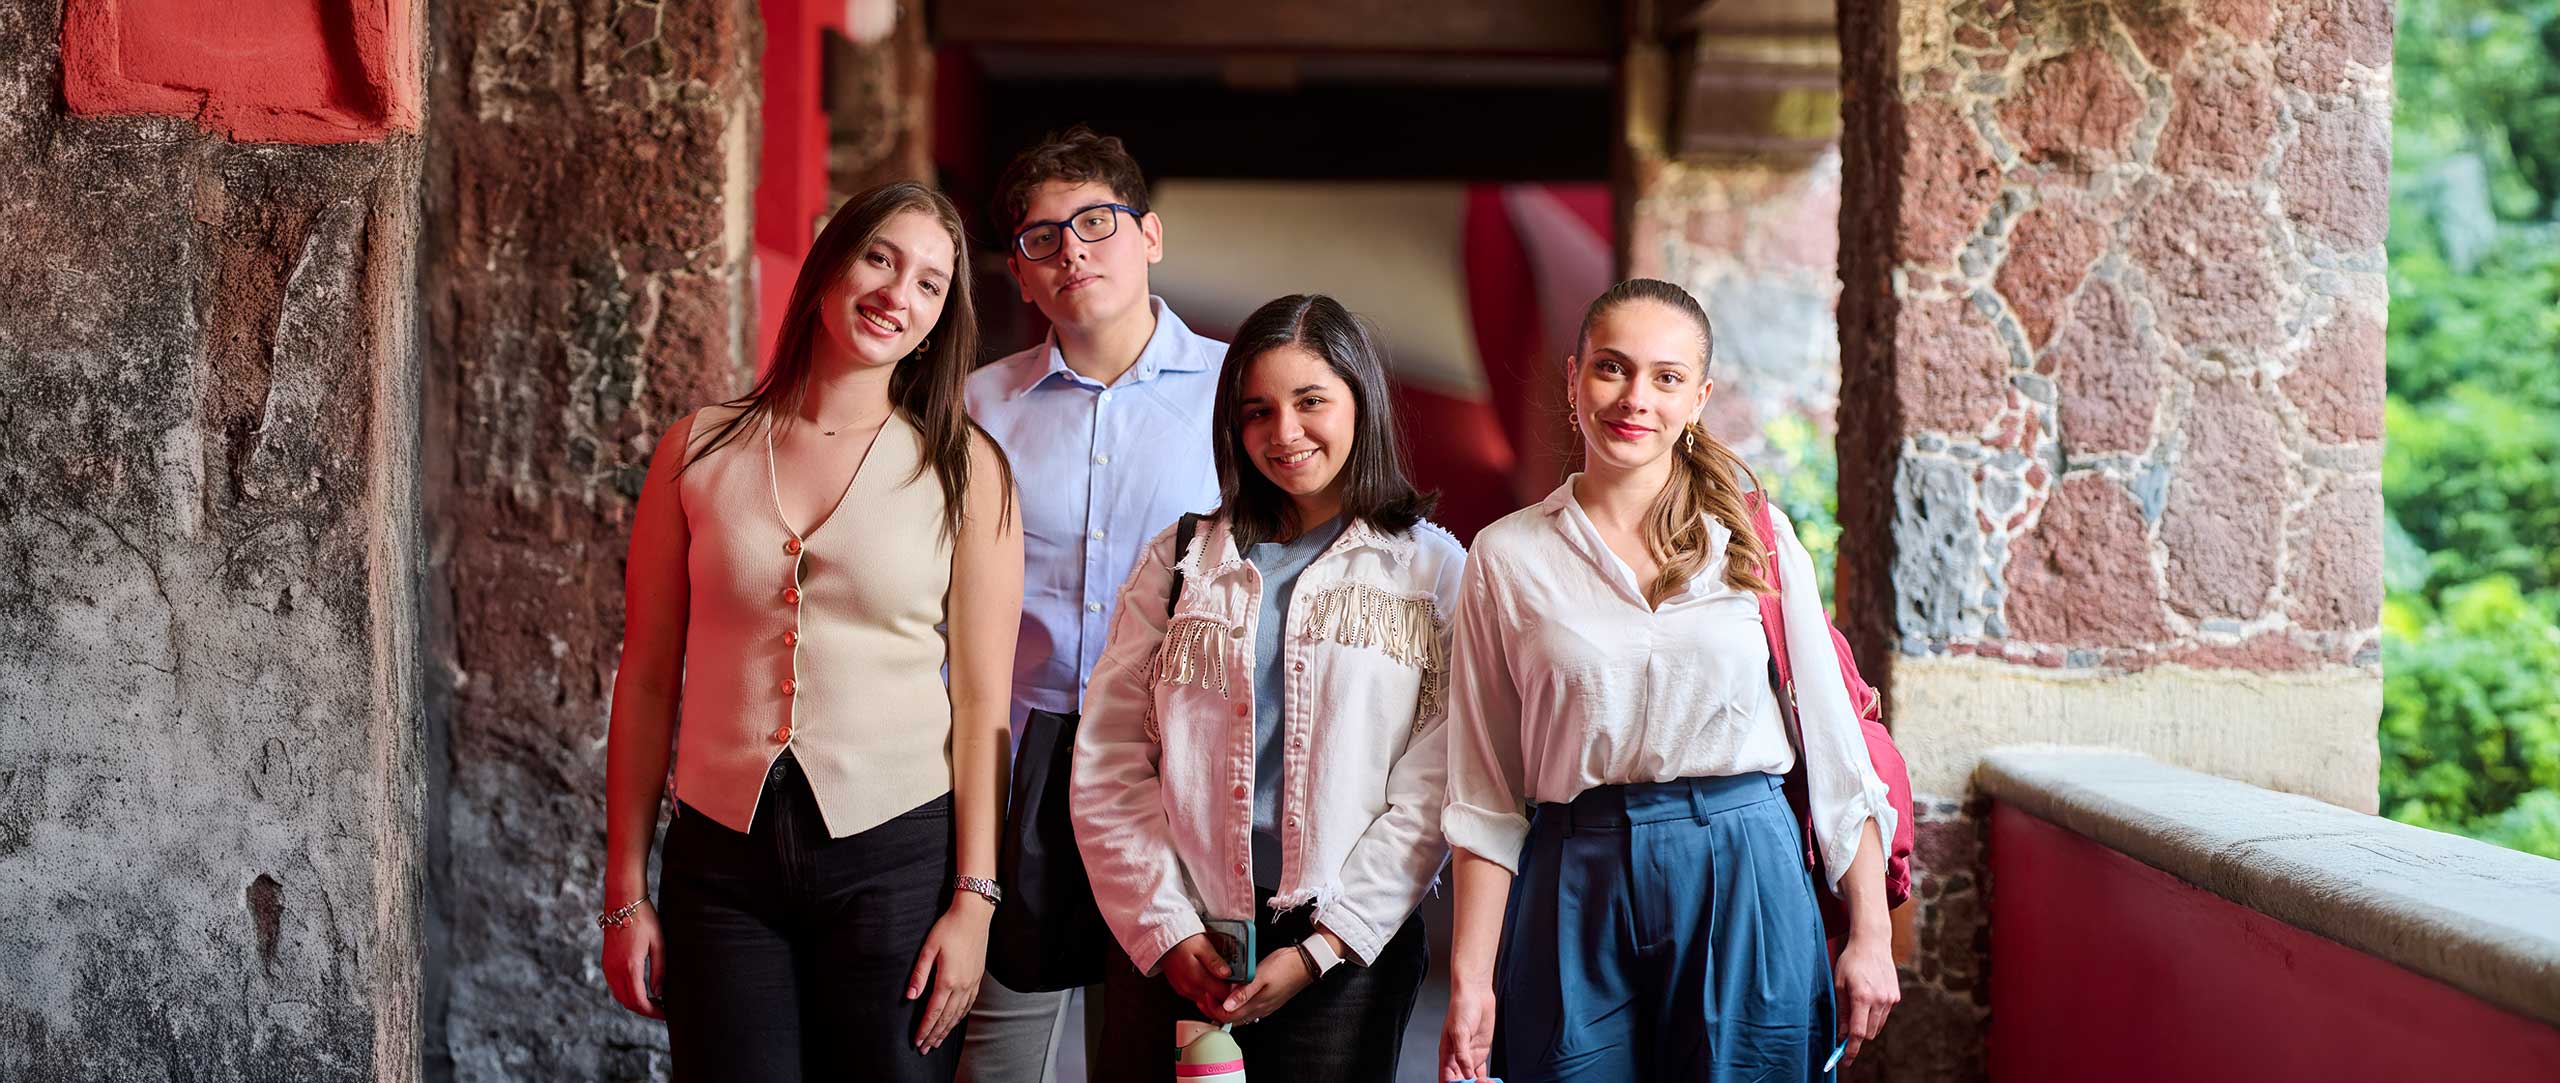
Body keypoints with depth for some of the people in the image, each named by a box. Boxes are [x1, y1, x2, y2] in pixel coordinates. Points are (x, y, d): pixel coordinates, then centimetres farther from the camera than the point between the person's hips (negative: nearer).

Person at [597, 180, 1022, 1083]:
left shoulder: (965, 469, 3)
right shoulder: (699, 450, 6)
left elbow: (981, 701, 0)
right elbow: (647, 679, 8)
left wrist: (973, 901, -6)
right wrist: (625, 892, 5)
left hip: (897, 851, -1)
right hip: (721, 861, 1)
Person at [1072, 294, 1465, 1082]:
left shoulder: (1434, 571, 3)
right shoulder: (1184, 559, 10)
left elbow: (1435, 788, -4)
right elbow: (1109, 761, 3)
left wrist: (1323, 949, -11)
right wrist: (1167, 929, -7)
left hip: (1346, 949, -2)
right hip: (1169, 949, 2)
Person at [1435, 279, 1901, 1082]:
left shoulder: (1757, 541, 4)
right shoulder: (1507, 557, 2)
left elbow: (1831, 742, 6)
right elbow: (1484, 795, 3)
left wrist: (1870, 938, 2)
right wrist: (1470, 981, -2)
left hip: (1746, 887, 0)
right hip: (1575, 897, 0)